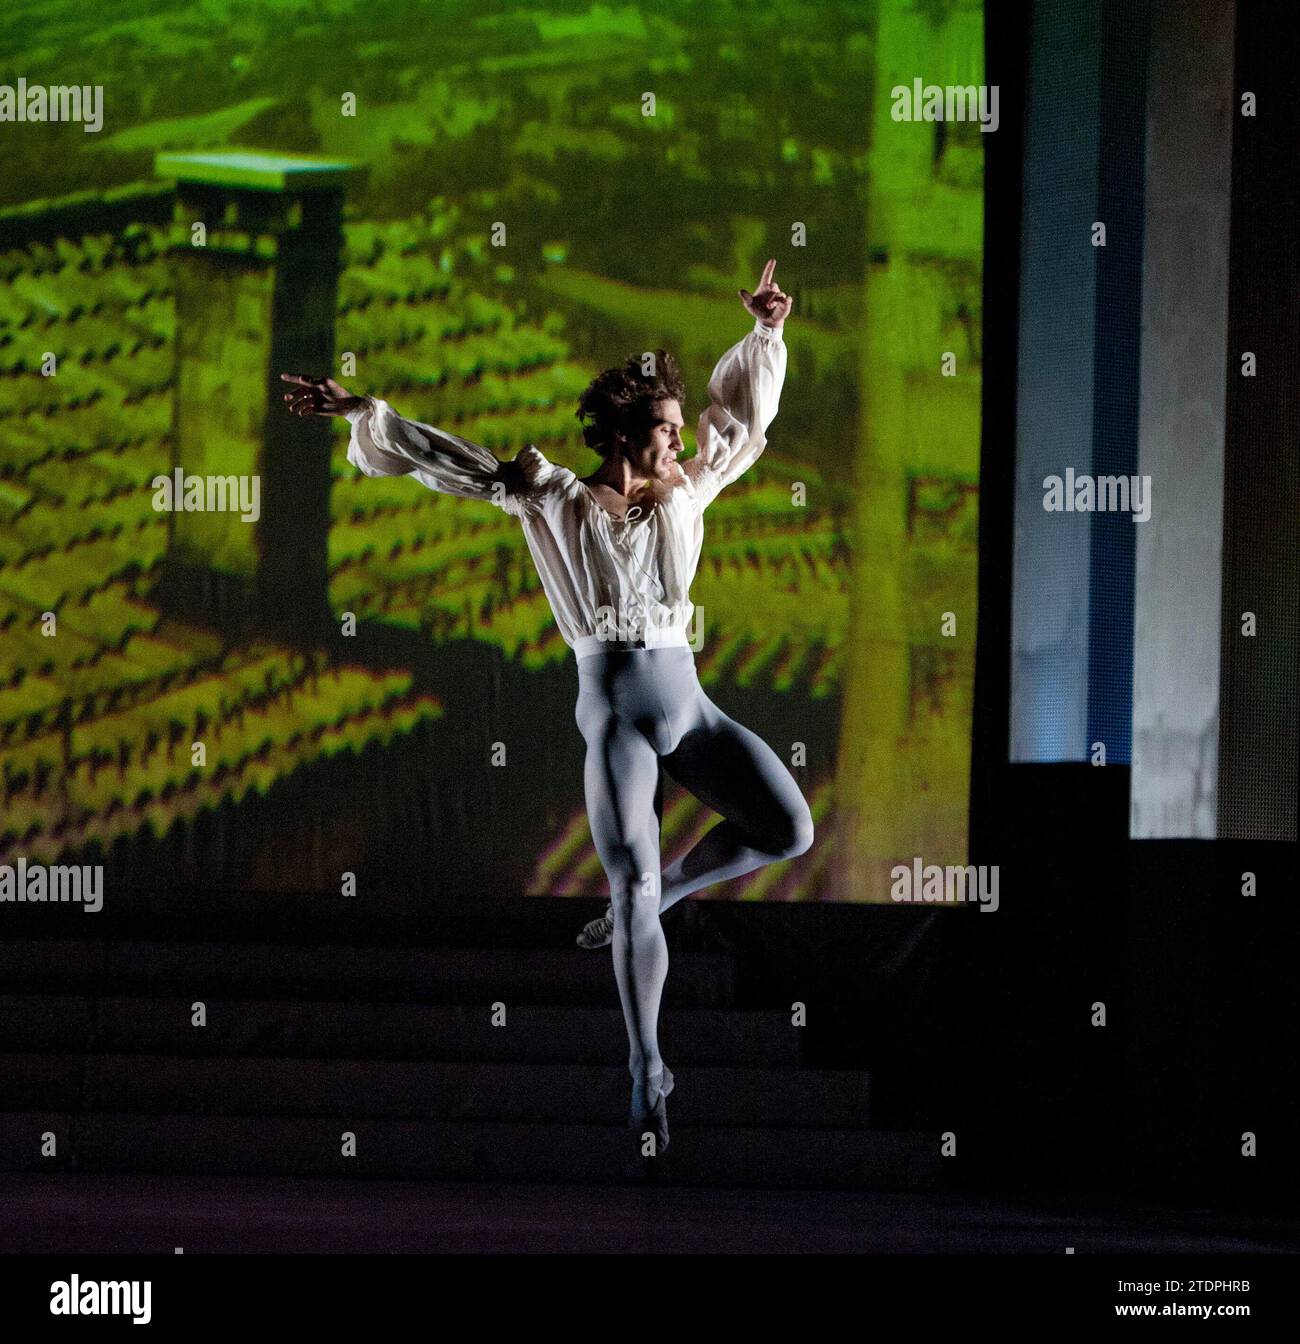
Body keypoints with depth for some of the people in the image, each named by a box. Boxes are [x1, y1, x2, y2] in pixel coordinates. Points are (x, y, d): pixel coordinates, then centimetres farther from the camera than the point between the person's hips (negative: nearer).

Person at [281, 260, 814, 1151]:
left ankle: (658, 893, 12)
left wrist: (766, 330, 8)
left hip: (688, 703, 4)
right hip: (615, 716, -4)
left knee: (789, 828, -11)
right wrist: (360, 411, -2)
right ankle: (647, 1068, -3)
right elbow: (445, 459, 2)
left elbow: (746, 413, 18)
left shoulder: (686, 495, 10)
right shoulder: (554, 500, 1)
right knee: (634, 891, -13)